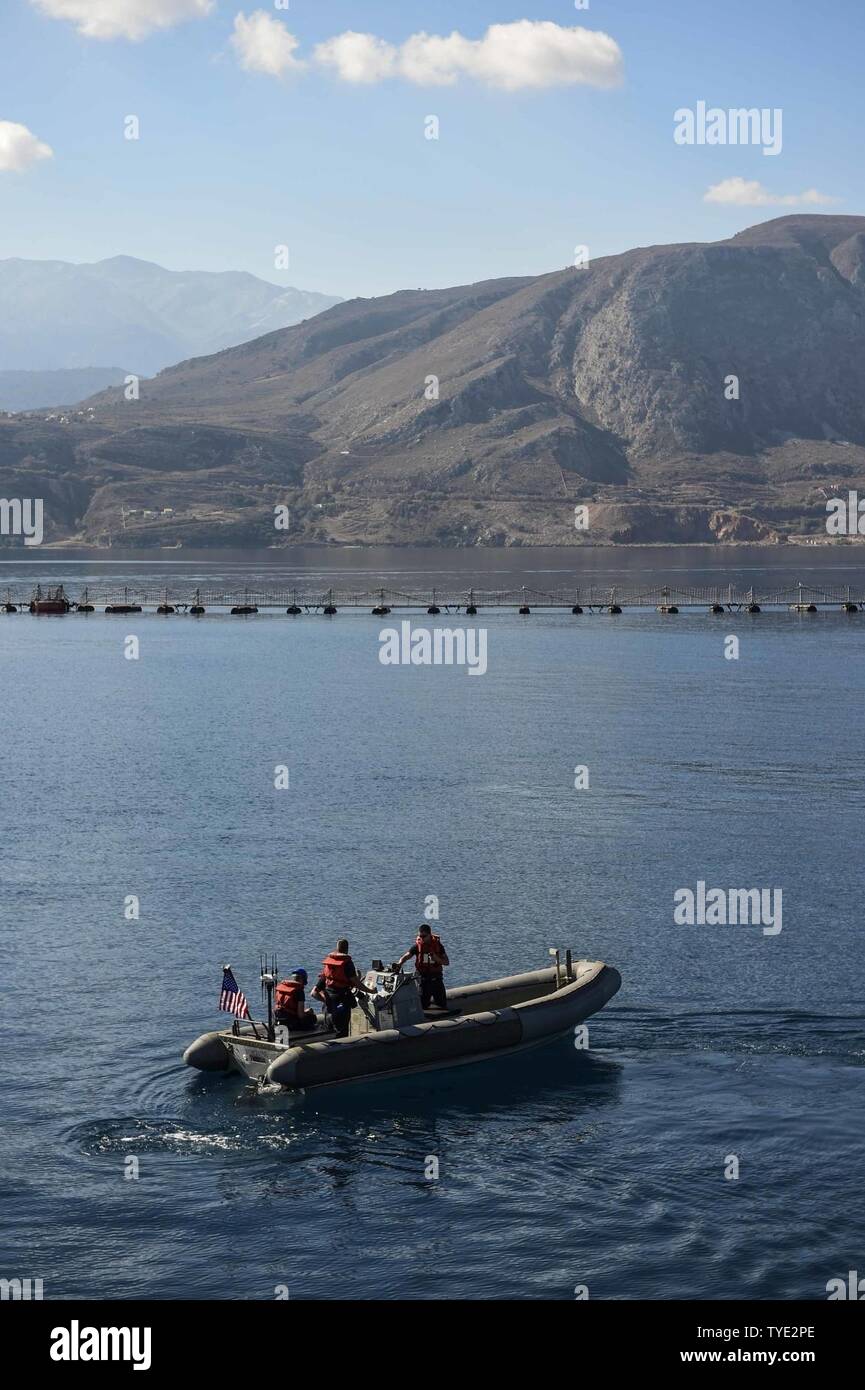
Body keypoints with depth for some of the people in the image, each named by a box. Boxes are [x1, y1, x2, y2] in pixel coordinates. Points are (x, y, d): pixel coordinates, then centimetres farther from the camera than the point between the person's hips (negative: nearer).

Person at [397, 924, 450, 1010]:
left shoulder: (438, 945, -1)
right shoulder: (417, 946, -4)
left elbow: (446, 962, 1)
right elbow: (406, 957, -14)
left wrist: (437, 959, -18)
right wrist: (399, 964, -35)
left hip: (436, 978, 1)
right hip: (423, 979, -1)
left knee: (443, 1005, 5)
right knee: (422, 1005, -3)